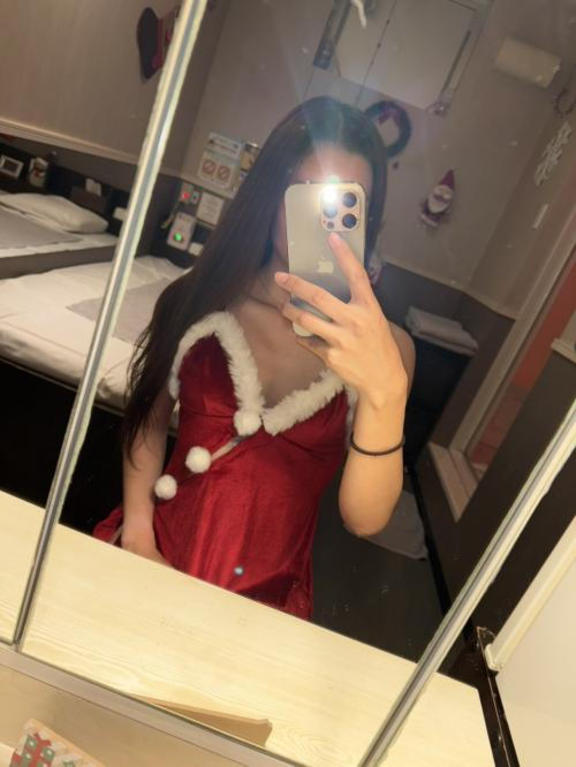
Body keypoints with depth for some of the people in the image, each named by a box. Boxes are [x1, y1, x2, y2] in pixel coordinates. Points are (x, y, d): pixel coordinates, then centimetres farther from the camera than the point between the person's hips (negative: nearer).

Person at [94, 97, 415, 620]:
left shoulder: (383, 346, -9)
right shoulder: (202, 299, -4)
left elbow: (365, 519, -17)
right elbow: (150, 419, 7)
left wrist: (386, 391, -33)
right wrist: (137, 532, -4)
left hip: (265, 595, 0)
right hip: (155, 560, 1)